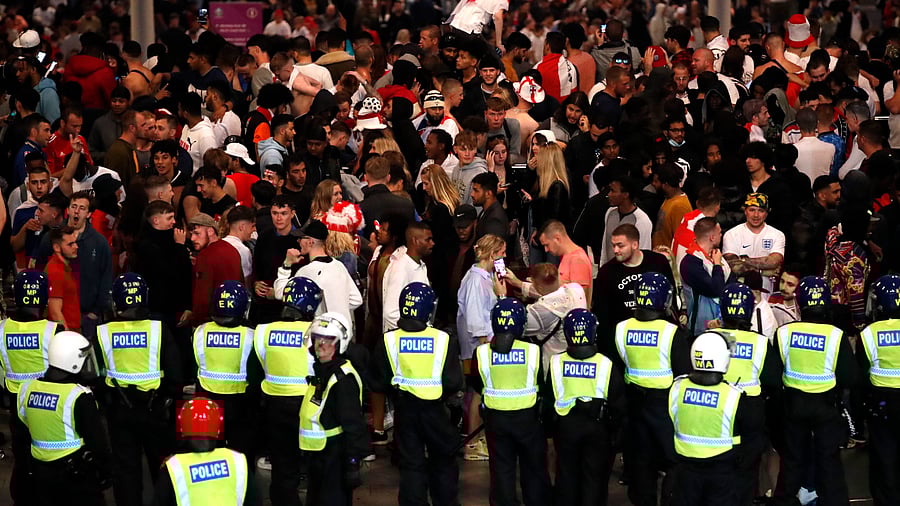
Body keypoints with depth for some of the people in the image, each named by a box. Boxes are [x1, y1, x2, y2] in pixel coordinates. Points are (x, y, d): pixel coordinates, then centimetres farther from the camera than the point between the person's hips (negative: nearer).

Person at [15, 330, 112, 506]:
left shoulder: (28, 389, 0)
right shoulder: (79, 396, -19)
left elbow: (22, 434, 11)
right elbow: (97, 440, -13)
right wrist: (105, 471, 0)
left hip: (41, 472, 6)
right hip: (76, 472, -6)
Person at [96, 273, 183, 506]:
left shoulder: (102, 333, -10)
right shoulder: (159, 330, -13)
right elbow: (174, 373, -11)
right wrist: (172, 396, 8)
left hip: (120, 408, 0)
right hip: (154, 407, 0)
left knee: (125, 467, 11)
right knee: (162, 464, 18)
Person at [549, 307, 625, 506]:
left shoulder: (556, 363, -11)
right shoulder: (606, 365, -14)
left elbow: (549, 399, 1)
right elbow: (618, 404, -6)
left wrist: (549, 426, 15)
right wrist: (614, 427, 10)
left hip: (565, 425, 1)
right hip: (597, 427, -1)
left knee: (567, 474, 15)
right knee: (594, 475, 9)